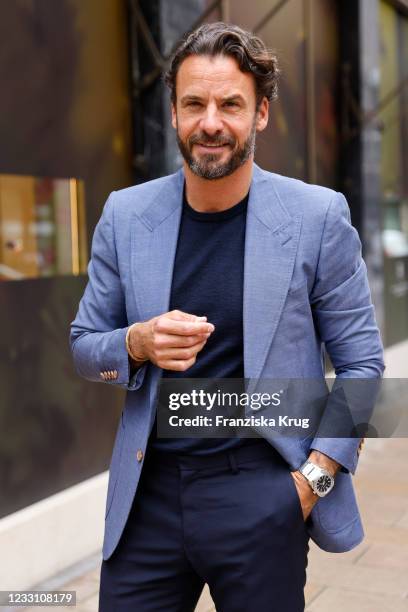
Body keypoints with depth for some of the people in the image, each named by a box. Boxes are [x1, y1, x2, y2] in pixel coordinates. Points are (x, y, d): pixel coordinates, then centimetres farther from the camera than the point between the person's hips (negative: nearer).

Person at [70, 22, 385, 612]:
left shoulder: (318, 217, -6)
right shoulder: (125, 214, 1)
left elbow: (362, 362, 0)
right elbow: (84, 347, 8)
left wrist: (316, 475, -9)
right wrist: (137, 343, -14)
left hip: (262, 492, -2)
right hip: (147, 492, 2)